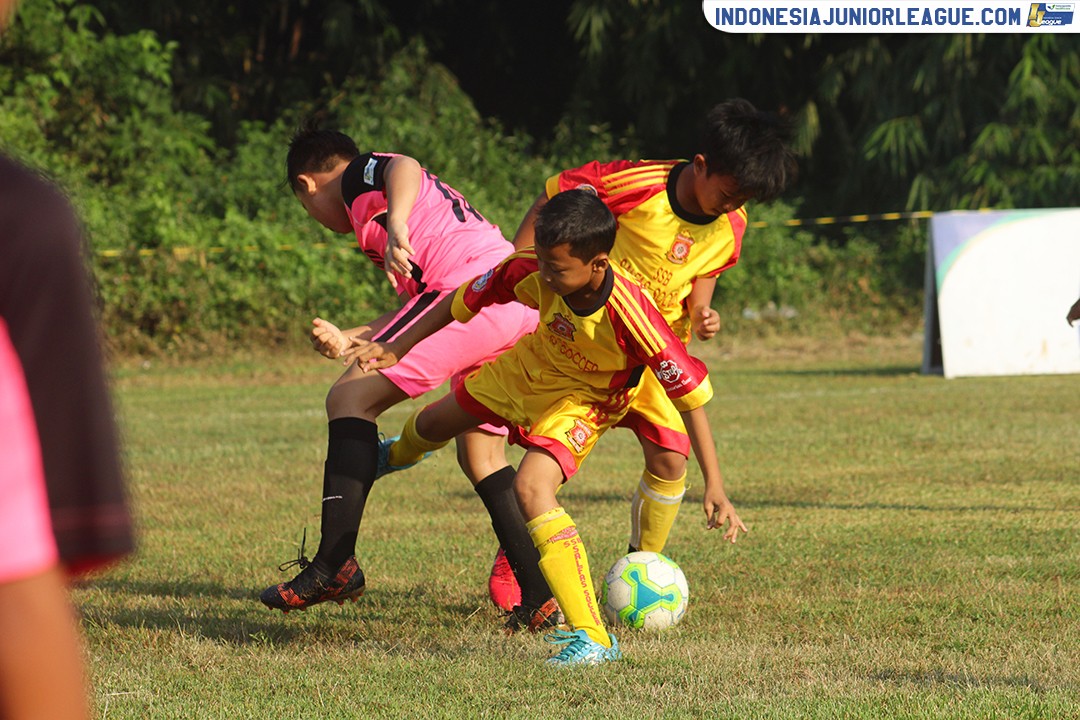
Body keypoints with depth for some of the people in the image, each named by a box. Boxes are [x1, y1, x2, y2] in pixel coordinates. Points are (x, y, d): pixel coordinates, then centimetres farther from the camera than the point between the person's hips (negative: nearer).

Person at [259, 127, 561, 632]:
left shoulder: (359, 177, 10)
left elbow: (404, 169, -16)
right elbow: (419, 310, 34)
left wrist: (396, 224, -33)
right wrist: (348, 340, 36)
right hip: (527, 304, 9)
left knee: (350, 398, -7)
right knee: (478, 452, 20)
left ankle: (334, 565, -18)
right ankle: (540, 597, 17)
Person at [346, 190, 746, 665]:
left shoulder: (630, 316, -41)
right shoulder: (531, 272, -32)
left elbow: (691, 394, -33)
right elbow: (462, 302, -12)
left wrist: (714, 486, -34)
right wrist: (397, 348, -5)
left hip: (585, 396, -5)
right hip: (529, 365, 5)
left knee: (531, 488, -31)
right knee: (433, 424, 28)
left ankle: (592, 638, -27)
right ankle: (401, 452, 71)